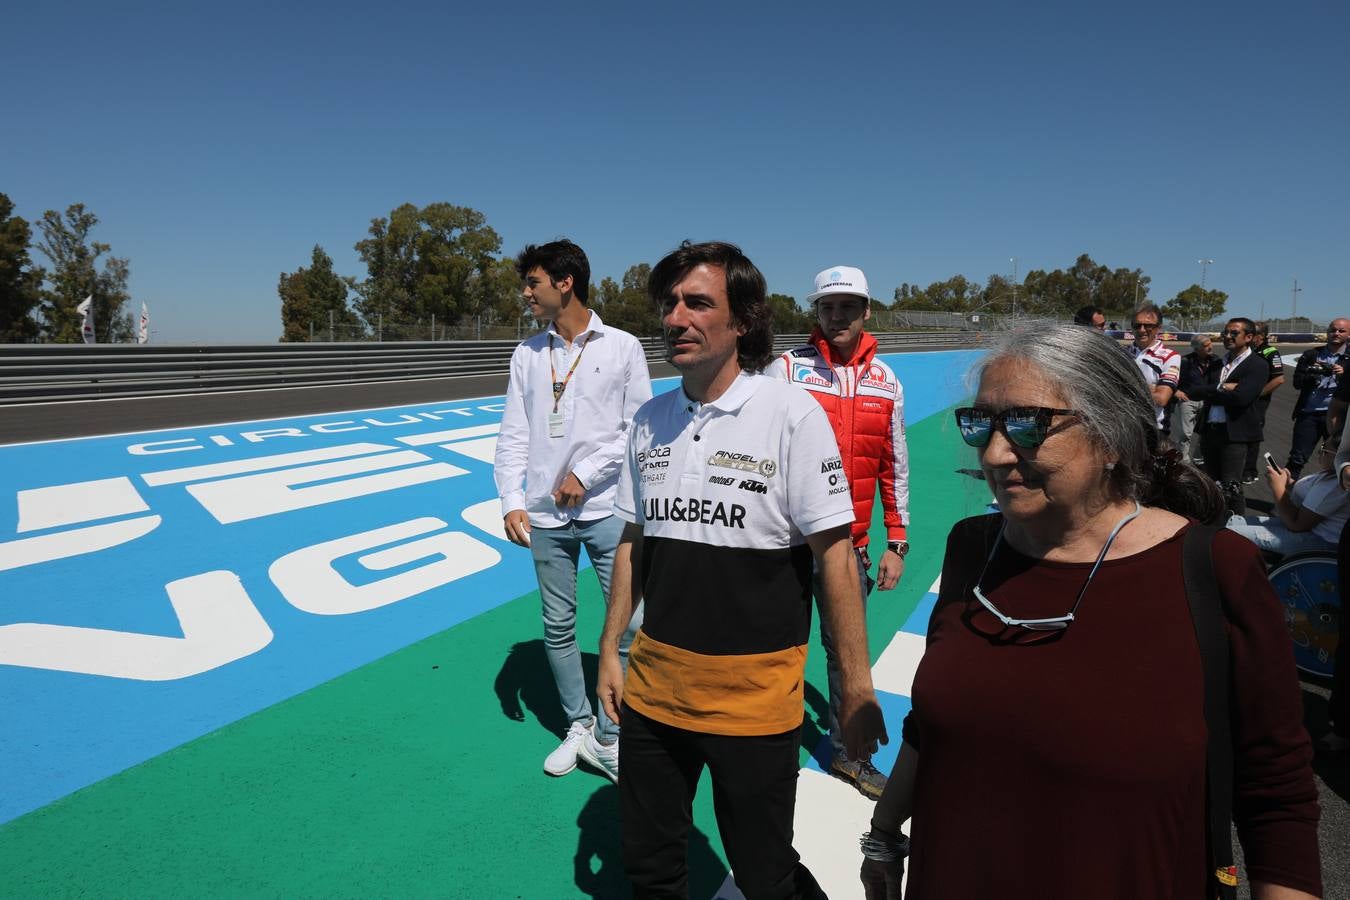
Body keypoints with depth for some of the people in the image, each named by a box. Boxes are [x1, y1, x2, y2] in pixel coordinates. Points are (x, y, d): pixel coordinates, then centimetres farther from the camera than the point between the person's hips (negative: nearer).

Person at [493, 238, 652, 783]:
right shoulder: (528, 354, 8)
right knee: (558, 628, 11)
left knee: (632, 624, -3)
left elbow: (637, 426, -4)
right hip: (545, 516, 3)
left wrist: (585, 475, -11)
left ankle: (607, 737, 14)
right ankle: (578, 726, 29)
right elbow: (514, 434, 6)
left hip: (606, 508, -3)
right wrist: (511, 501, -4)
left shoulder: (622, 347, -2)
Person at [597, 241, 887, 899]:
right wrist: (610, 649, 13)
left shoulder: (793, 415, -13)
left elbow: (835, 555, -11)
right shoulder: (649, 420, 3)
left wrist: (855, 688, -10)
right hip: (653, 683, 5)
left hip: (755, 691, -5)